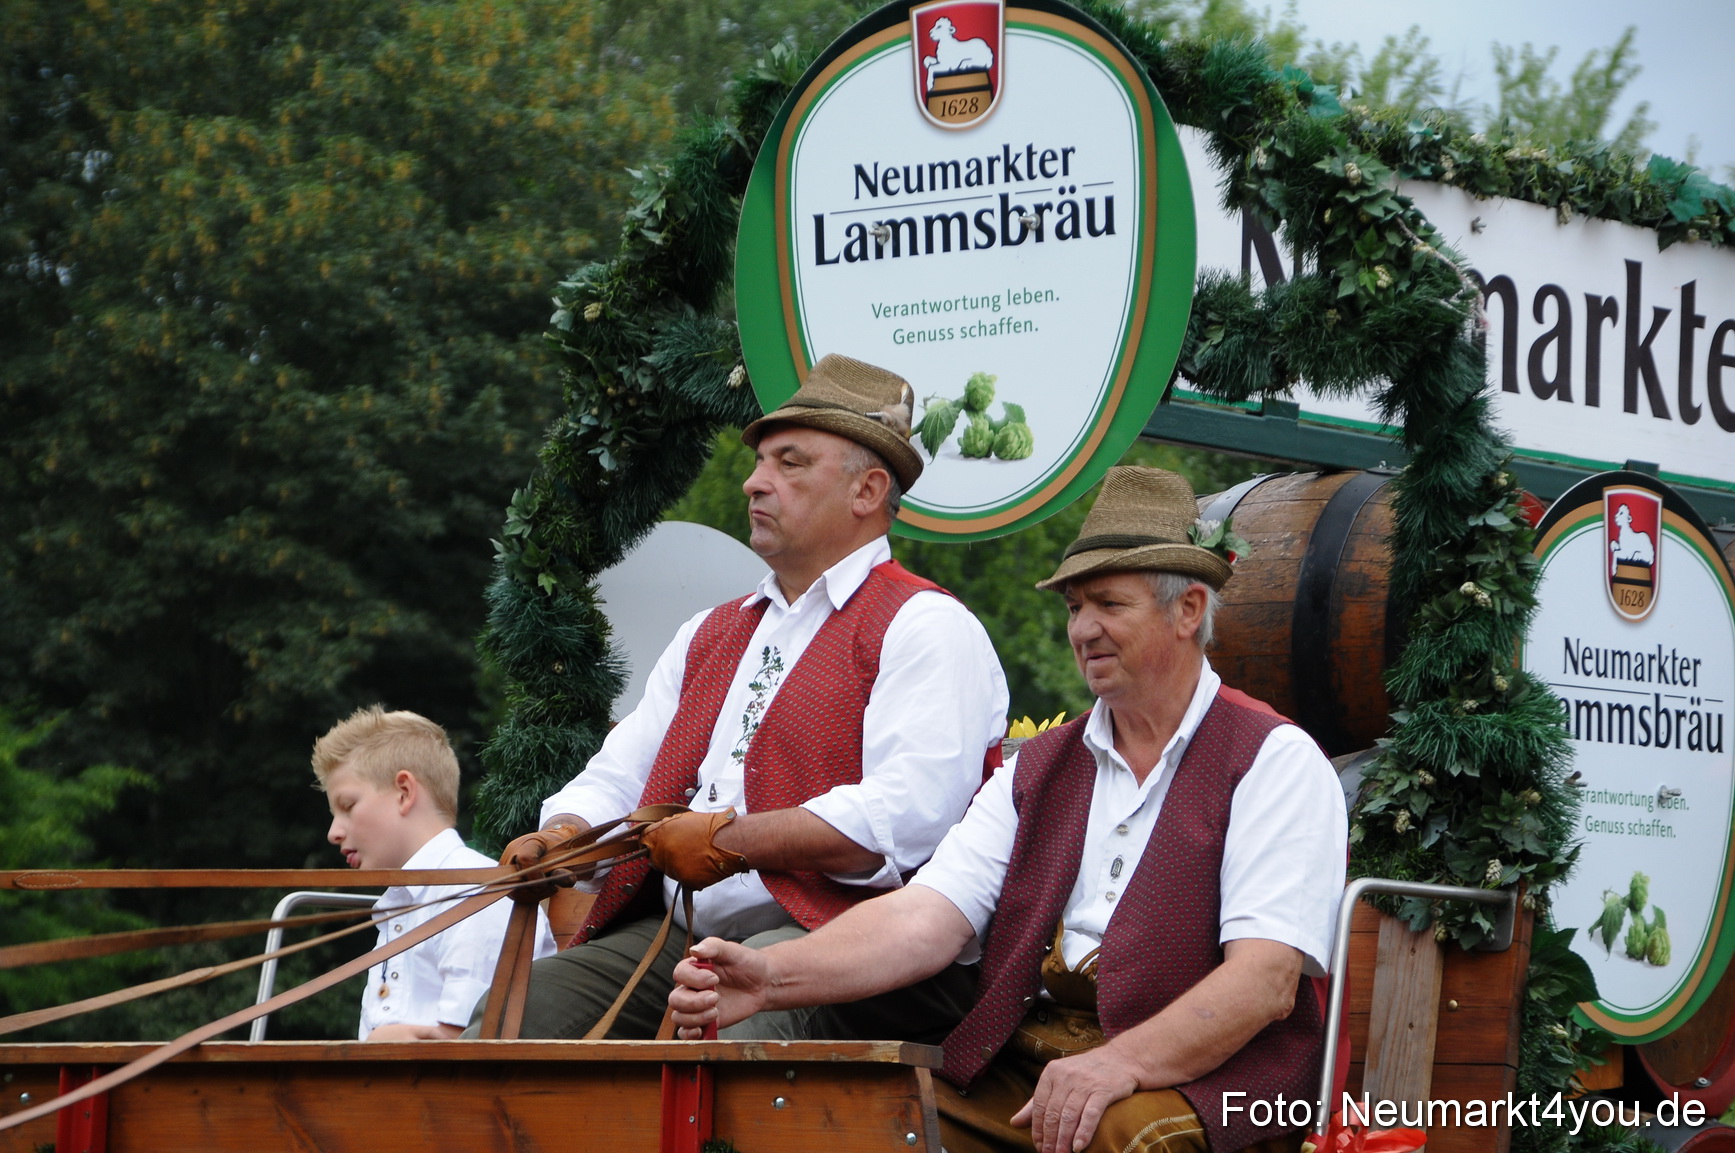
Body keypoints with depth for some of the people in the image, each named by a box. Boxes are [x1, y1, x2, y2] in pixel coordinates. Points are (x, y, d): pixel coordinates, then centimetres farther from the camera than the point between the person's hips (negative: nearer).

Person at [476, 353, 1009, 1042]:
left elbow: (903, 821, -15)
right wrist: (565, 837, 1)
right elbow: (617, 779, 25)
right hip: (676, 939, 7)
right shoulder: (710, 637, 28)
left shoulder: (926, 629, 1)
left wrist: (727, 842, -14)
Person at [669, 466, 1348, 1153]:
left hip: (1197, 1078, -4)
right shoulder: (1037, 770, 19)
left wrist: (1121, 1062, -27)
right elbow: (928, 916, 4)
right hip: (1018, 1073, 5)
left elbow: (1267, 980, -11)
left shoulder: (1273, 760, 1)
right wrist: (772, 977, -15)